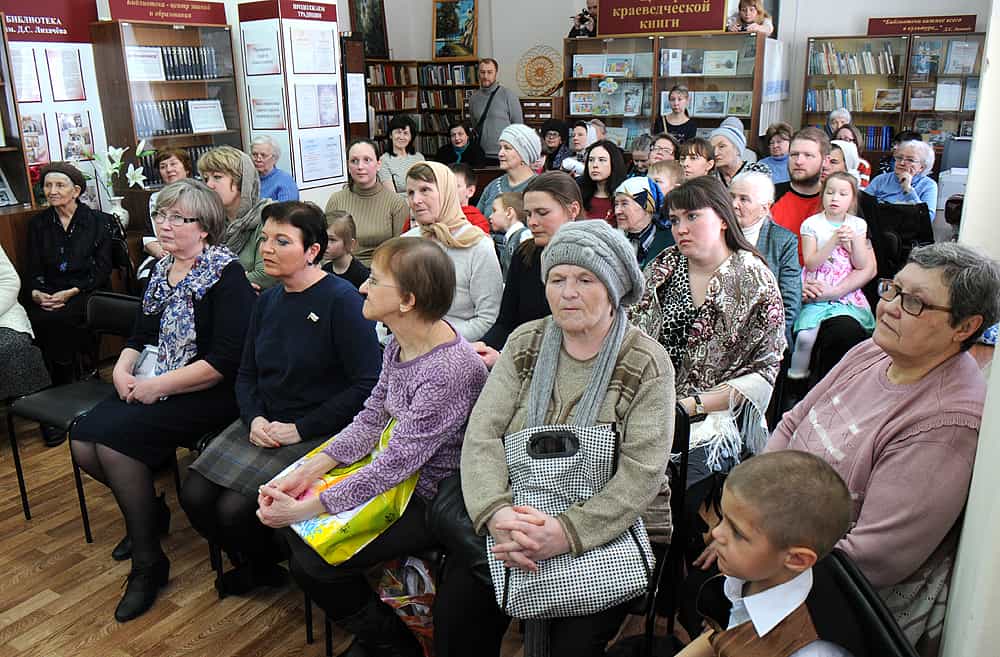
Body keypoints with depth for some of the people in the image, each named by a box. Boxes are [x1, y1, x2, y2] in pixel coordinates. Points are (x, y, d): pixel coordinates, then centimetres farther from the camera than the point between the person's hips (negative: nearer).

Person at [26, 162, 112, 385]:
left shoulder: (98, 221, 5)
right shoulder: (37, 224, 16)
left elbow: (103, 269, -1)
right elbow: (33, 268, 12)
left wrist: (71, 293, -14)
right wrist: (36, 293, -11)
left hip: (86, 292, -3)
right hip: (47, 294, 3)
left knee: (58, 319, -33)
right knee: (35, 320, -30)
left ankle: (65, 382, -15)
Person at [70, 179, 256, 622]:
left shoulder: (225, 274, -12)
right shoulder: (161, 269, 12)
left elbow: (226, 361, -20)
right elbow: (140, 335, 19)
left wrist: (158, 386, -18)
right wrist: (123, 367, -2)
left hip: (207, 394, -8)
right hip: (151, 387, 8)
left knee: (114, 438, -24)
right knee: (82, 442, -9)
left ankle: (148, 562, -7)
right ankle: (151, 511, 18)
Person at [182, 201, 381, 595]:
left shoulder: (341, 300, -15)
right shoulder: (268, 300, 9)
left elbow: (368, 384, -20)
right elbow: (246, 374, 16)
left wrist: (300, 429, -17)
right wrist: (254, 419, -6)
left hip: (319, 434, -7)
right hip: (263, 425, 7)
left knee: (236, 509, -17)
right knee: (194, 496, -6)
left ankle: (267, 563, 19)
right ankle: (248, 561, 23)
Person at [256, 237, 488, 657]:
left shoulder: (452, 370, -30)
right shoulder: (399, 343, -2)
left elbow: (396, 464, -27)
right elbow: (371, 419, 4)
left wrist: (305, 509, -21)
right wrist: (307, 473, -7)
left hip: (431, 499, -9)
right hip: (397, 473, 9)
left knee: (314, 562, -13)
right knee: (283, 521, 6)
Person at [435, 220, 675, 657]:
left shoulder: (647, 364, -7)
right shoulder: (525, 344, 4)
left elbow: (641, 474, -15)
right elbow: (482, 435, -4)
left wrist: (566, 534, -26)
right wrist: (497, 513, -21)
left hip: (611, 530, -2)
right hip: (522, 519, 3)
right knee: (455, 609, -16)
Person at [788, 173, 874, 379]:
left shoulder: (858, 225, 10)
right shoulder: (811, 224, 3)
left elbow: (862, 265, 3)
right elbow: (810, 263, -7)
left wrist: (853, 240, -10)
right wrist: (834, 240, -15)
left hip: (848, 295, 2)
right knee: (806, 336, -23)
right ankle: (796, 377, -4)